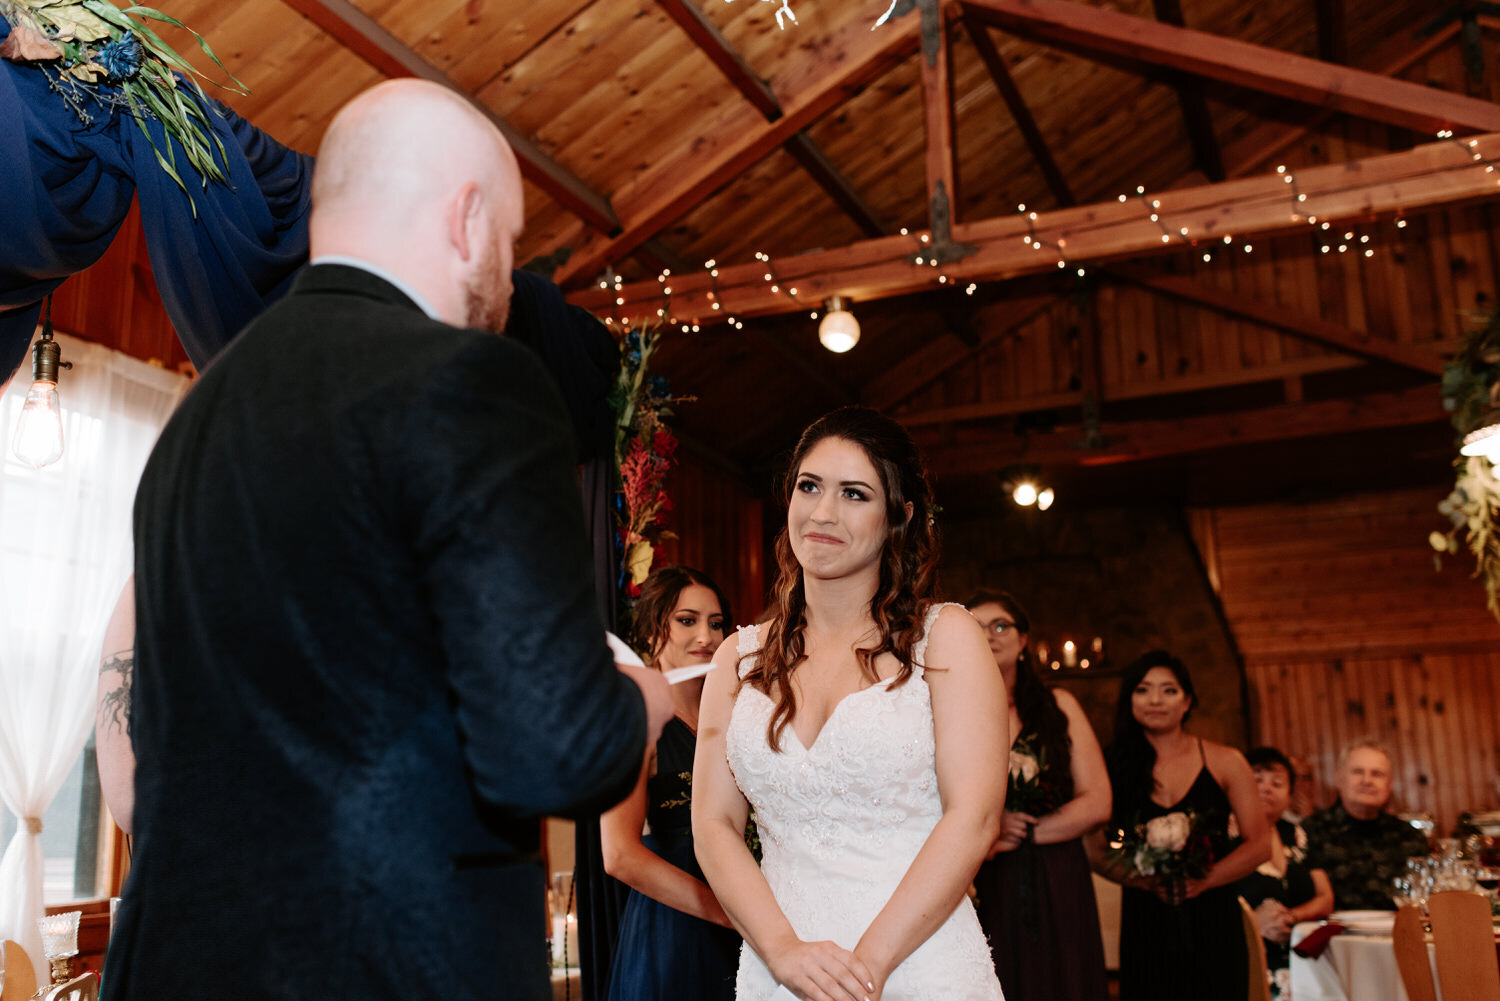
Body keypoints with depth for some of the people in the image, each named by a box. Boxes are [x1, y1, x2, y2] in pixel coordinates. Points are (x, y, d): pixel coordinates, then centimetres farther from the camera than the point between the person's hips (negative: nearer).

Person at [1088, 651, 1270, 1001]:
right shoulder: (1115, 766, 4)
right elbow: (1097, 851, 4)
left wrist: (1204, 880, -13)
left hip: (1213, 923, 0)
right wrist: (1145, 880, -14)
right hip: (1145, 923, 0)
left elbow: (1259, 844, 2)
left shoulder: (1225, 762, 3)